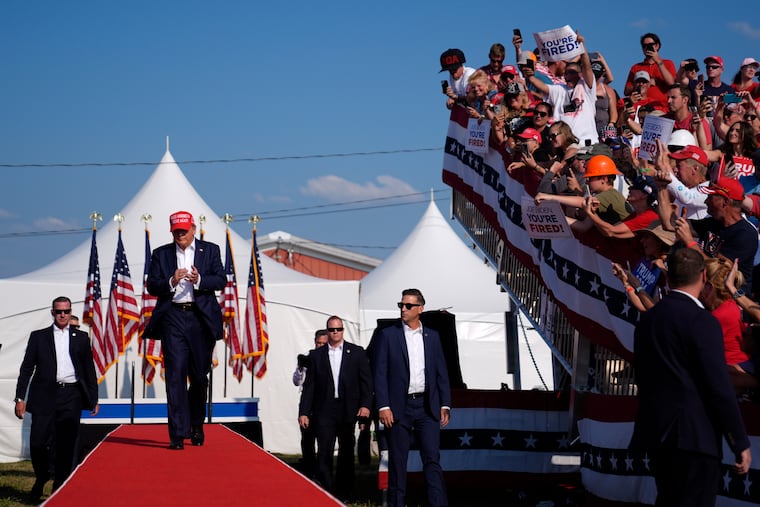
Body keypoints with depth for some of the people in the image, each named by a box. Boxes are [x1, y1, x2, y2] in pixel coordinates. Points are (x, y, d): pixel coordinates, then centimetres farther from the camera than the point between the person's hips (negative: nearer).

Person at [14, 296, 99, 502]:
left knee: (66, 446, 0)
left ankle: (59, 490, 9)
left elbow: (89, 369, 16)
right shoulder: (38, 337, 10)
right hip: (45, 396, -1)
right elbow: (26, 368, 9)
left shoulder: (81, 338, 14)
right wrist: (20, 398, 1)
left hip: (71, 396, 1)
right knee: (38, 442, -6)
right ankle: (41, 477, 21)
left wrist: (93, 398, 10)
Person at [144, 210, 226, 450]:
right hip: (172, 317, 0)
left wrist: (200, 280, -18)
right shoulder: (161, 254, 11)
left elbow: (221, 280, 0)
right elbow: (152, 286, 4)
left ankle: (196, 425, 29)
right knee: (175, 374, -8)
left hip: (201, 318, 0)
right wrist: (171, 282, -15)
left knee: (199, 375, 8)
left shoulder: (210, 250, 9)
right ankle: (178, 434, -10)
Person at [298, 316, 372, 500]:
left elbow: (366, 381, 3)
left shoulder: (357, 353, 6)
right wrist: (303, 412, -1)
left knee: (347, 454, 8)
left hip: (349, 410, 1)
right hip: (324, 411, -1)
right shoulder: (316, 355, 7)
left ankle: (344, 494, 19)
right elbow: (309, 386, 6)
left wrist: (365, 405, -9)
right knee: (324, 454, -8)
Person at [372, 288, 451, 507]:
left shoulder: (432, 337, 11)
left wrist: (445, 405, 5)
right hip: (399, 407, -2)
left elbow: (441, 373, 13)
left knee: (432, 459, -4)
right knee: (397, 462, 3)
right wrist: (383, 406, -11)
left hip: (427, 407, 2)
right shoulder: (387, 335, 2)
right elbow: (379, 373, -2)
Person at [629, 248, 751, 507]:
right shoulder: (701, 321, -13)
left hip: (656, 433, 8)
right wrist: (741, 443, -10)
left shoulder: (647, 319, 9)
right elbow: (719, 387, -15)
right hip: (694, 436, -8)